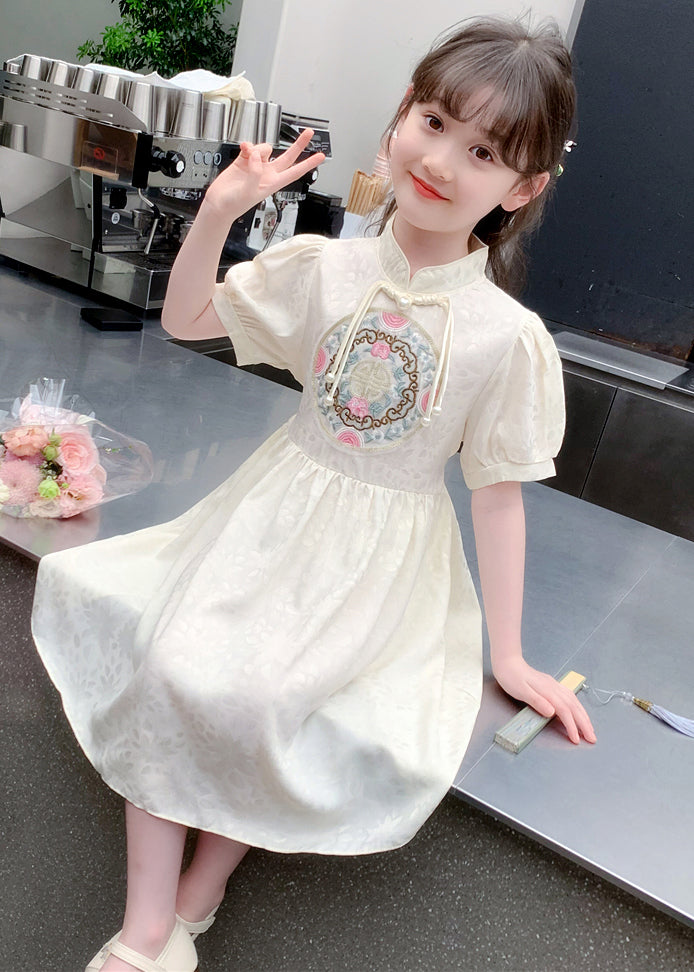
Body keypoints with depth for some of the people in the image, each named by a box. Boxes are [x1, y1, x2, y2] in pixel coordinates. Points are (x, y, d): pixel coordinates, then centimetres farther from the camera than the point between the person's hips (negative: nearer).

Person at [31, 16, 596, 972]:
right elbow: (184, 318, 9)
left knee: (256, 697, -24)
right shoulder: (322, 266, -2)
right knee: (167, 660, -18)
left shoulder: (509, 337, -10)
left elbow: (499, 496, -3)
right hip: (277, 515, 3)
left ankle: (199, 894, 6)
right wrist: (219, 211, -7)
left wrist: (507, 655, 0)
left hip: (384, 558, -2)